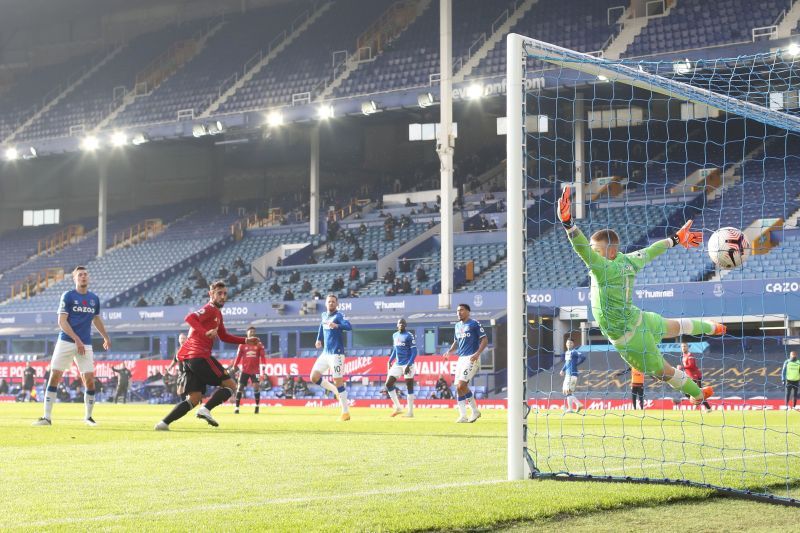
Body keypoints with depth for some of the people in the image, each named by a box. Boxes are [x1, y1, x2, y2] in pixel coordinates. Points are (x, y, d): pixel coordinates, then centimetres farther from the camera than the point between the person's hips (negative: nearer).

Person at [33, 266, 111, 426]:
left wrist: (105, 337, 33)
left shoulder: (94, 298, 11)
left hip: (85, 345, 3)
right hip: (66, 342, -3)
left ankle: (88, 416, 12)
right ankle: (47, 417, 0)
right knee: (54, 377, -6)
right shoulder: (68, 296, -2)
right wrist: (77, 339, -15)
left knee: (89, 380, -5)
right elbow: (62, 321, -8)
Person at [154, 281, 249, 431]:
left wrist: (245, 340, 28)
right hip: (199, 355, -9)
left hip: (188, 358, 9)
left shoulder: (217, 313, 27)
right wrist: (206, 332, -34)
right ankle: (205, 410, -20)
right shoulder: (209, 309, -4)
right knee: (230, 385, -4)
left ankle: (163, 423, -8)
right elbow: (189, 318, -21)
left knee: (194, 399, 4)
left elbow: (224, 336, 36)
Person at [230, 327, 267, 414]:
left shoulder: (259, 344, 3)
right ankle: (236, 407, 3)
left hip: (255, 370, -1)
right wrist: (234, 367, -2)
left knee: (256, 387, -11)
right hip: (245, 370, 1)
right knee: (240, 387, -3)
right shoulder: (242, 344, 4)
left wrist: (263, 365, -17)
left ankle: (257, 406, 4)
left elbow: (262, 356, -2)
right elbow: (238, 356, 5)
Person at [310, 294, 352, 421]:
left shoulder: (338, 316, -12)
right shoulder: (324, 315, 11)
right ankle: (336, 391, 21)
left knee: (338, 381, -9)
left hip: (336, 353, -8)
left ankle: (346, 412, -1)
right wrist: (319, 339, 23)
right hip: (325, 353, 8)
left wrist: (337, 325, -48)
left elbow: (349, 326, -30)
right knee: (314, 378, 4)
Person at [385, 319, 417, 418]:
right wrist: (390, 361, 11)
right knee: (388, 384, 2)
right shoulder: (395, 335, 12)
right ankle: (398, 407, 11)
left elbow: (414, 352, -12)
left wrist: (409, 365, -19)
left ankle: (410, 412, 0)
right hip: (397, 364, 7)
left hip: (407, 364, -7)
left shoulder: (409, 336, -9)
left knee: (409, 386, -4)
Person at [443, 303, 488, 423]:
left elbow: (485, 340, -9)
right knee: (459, 387, 3)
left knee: (461, 385, -18)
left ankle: (475, 411, -4)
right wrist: (449, 351, 9)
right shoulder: (458, 326, 17)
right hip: (461, 358, 8)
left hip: (472, 358, -8)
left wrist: (477, 353, -21)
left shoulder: (474, 324, -5)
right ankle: (463, 416, 7)